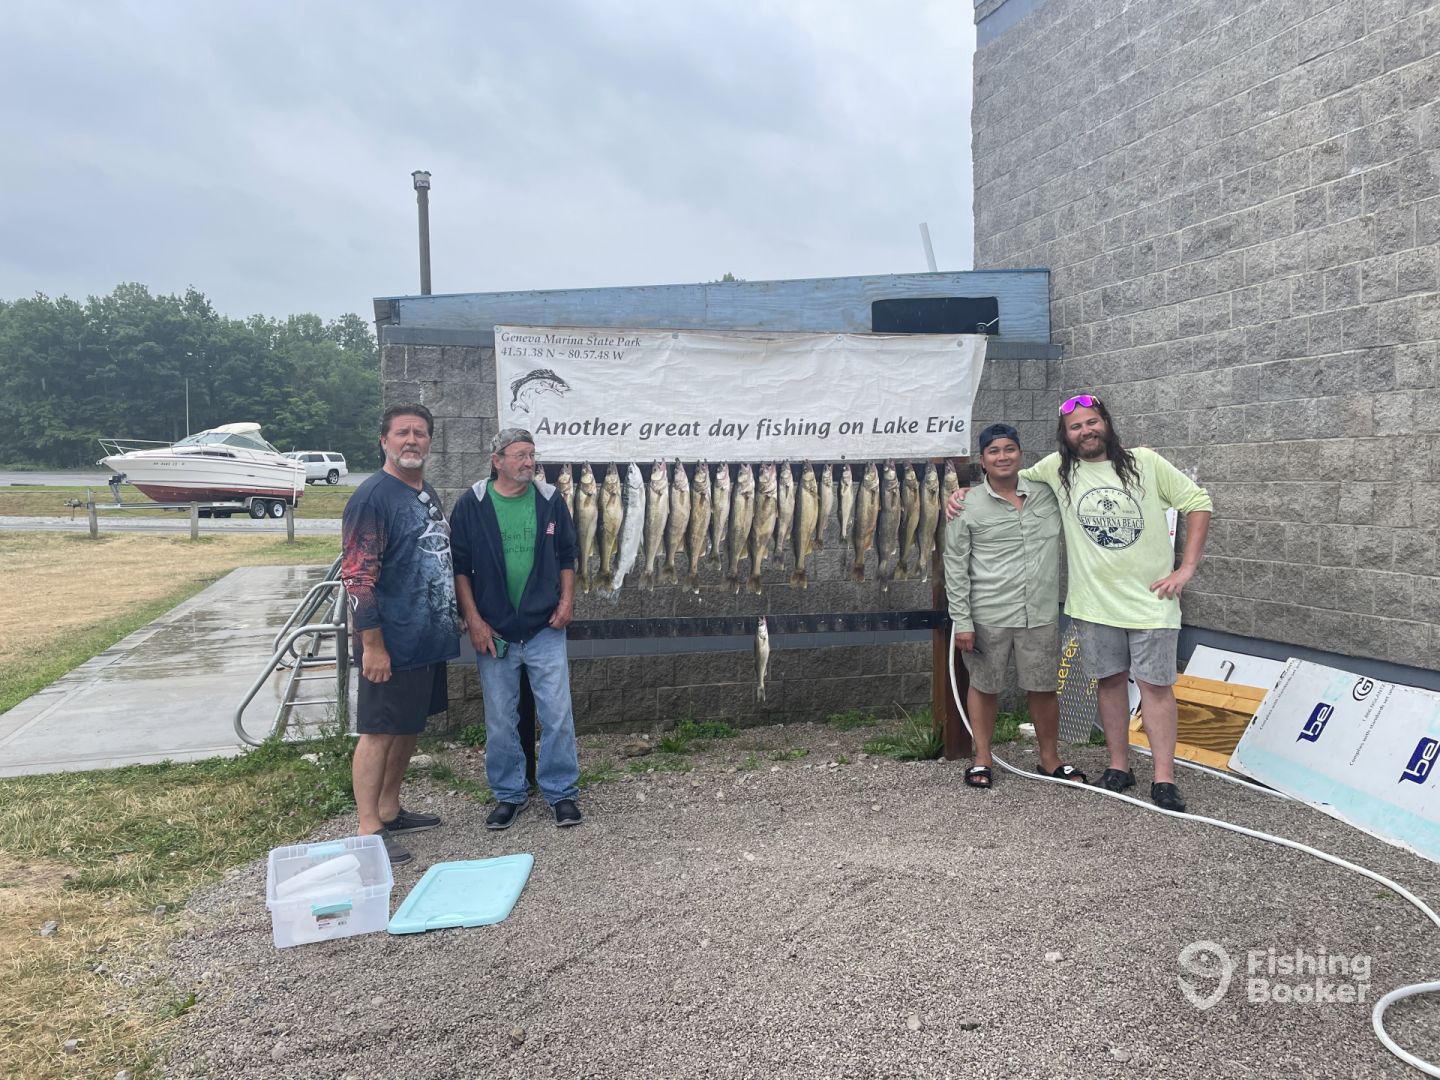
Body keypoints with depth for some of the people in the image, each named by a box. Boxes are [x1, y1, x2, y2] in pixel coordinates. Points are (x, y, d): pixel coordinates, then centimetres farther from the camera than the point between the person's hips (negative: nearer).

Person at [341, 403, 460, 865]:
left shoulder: (428, 495, 12)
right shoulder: (373, 496, -15)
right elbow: (357, 576, -19)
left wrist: (452, 618, 21)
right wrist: (372, 644, -21)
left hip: (429, 639, 9)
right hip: (392, 644, -9)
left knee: (409, 728, 17)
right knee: (379, 733, 0)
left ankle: (390, 810, 31)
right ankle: (369, 830, 10)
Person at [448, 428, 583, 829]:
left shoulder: (550, 501, 2)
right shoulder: (471, 505, -4)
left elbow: (566, 555, 11)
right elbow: (460, 566, -2)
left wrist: (567, 600, -1)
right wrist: (473, 619, -7)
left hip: (545, 629, 1)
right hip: (494, 632, -1)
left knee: (558, 714, 2)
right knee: (500, 720, 8)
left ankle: (562, 792, 17)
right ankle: (509, 794, 25)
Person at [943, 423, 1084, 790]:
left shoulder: (1047, 492, 3)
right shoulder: (967, 506, -6)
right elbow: (955, 567, -4)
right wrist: (961, 621, -8)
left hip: (1041, 614, 2)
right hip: (988, 615, -2)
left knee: (1044, 688, 12)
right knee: (984, 686, 11)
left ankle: (1050, 759, 29)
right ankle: (982, 759, 26)